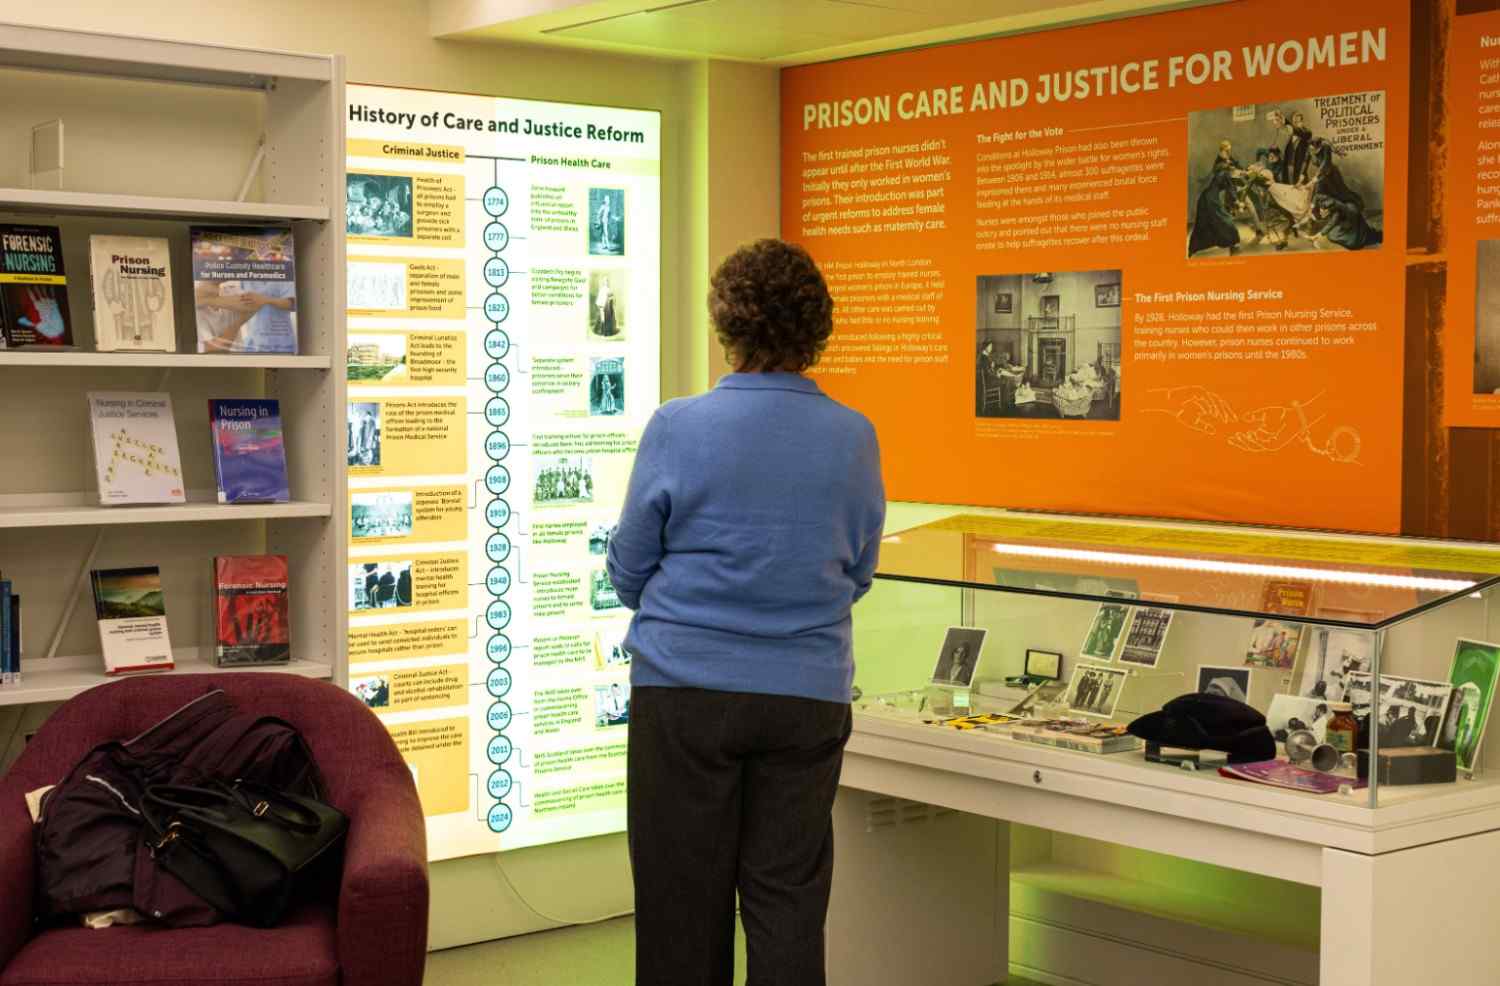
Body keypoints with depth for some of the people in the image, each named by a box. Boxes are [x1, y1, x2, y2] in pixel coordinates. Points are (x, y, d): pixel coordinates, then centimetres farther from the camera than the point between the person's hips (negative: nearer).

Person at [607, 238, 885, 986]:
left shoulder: (676, 428, -10)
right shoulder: (854, 438, -4)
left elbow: (628, 572, 0)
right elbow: (857, 575, 8)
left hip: (685, 689, -2)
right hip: (808, 693, 2)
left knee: (682, 899, 10)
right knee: (788, 900, 10)